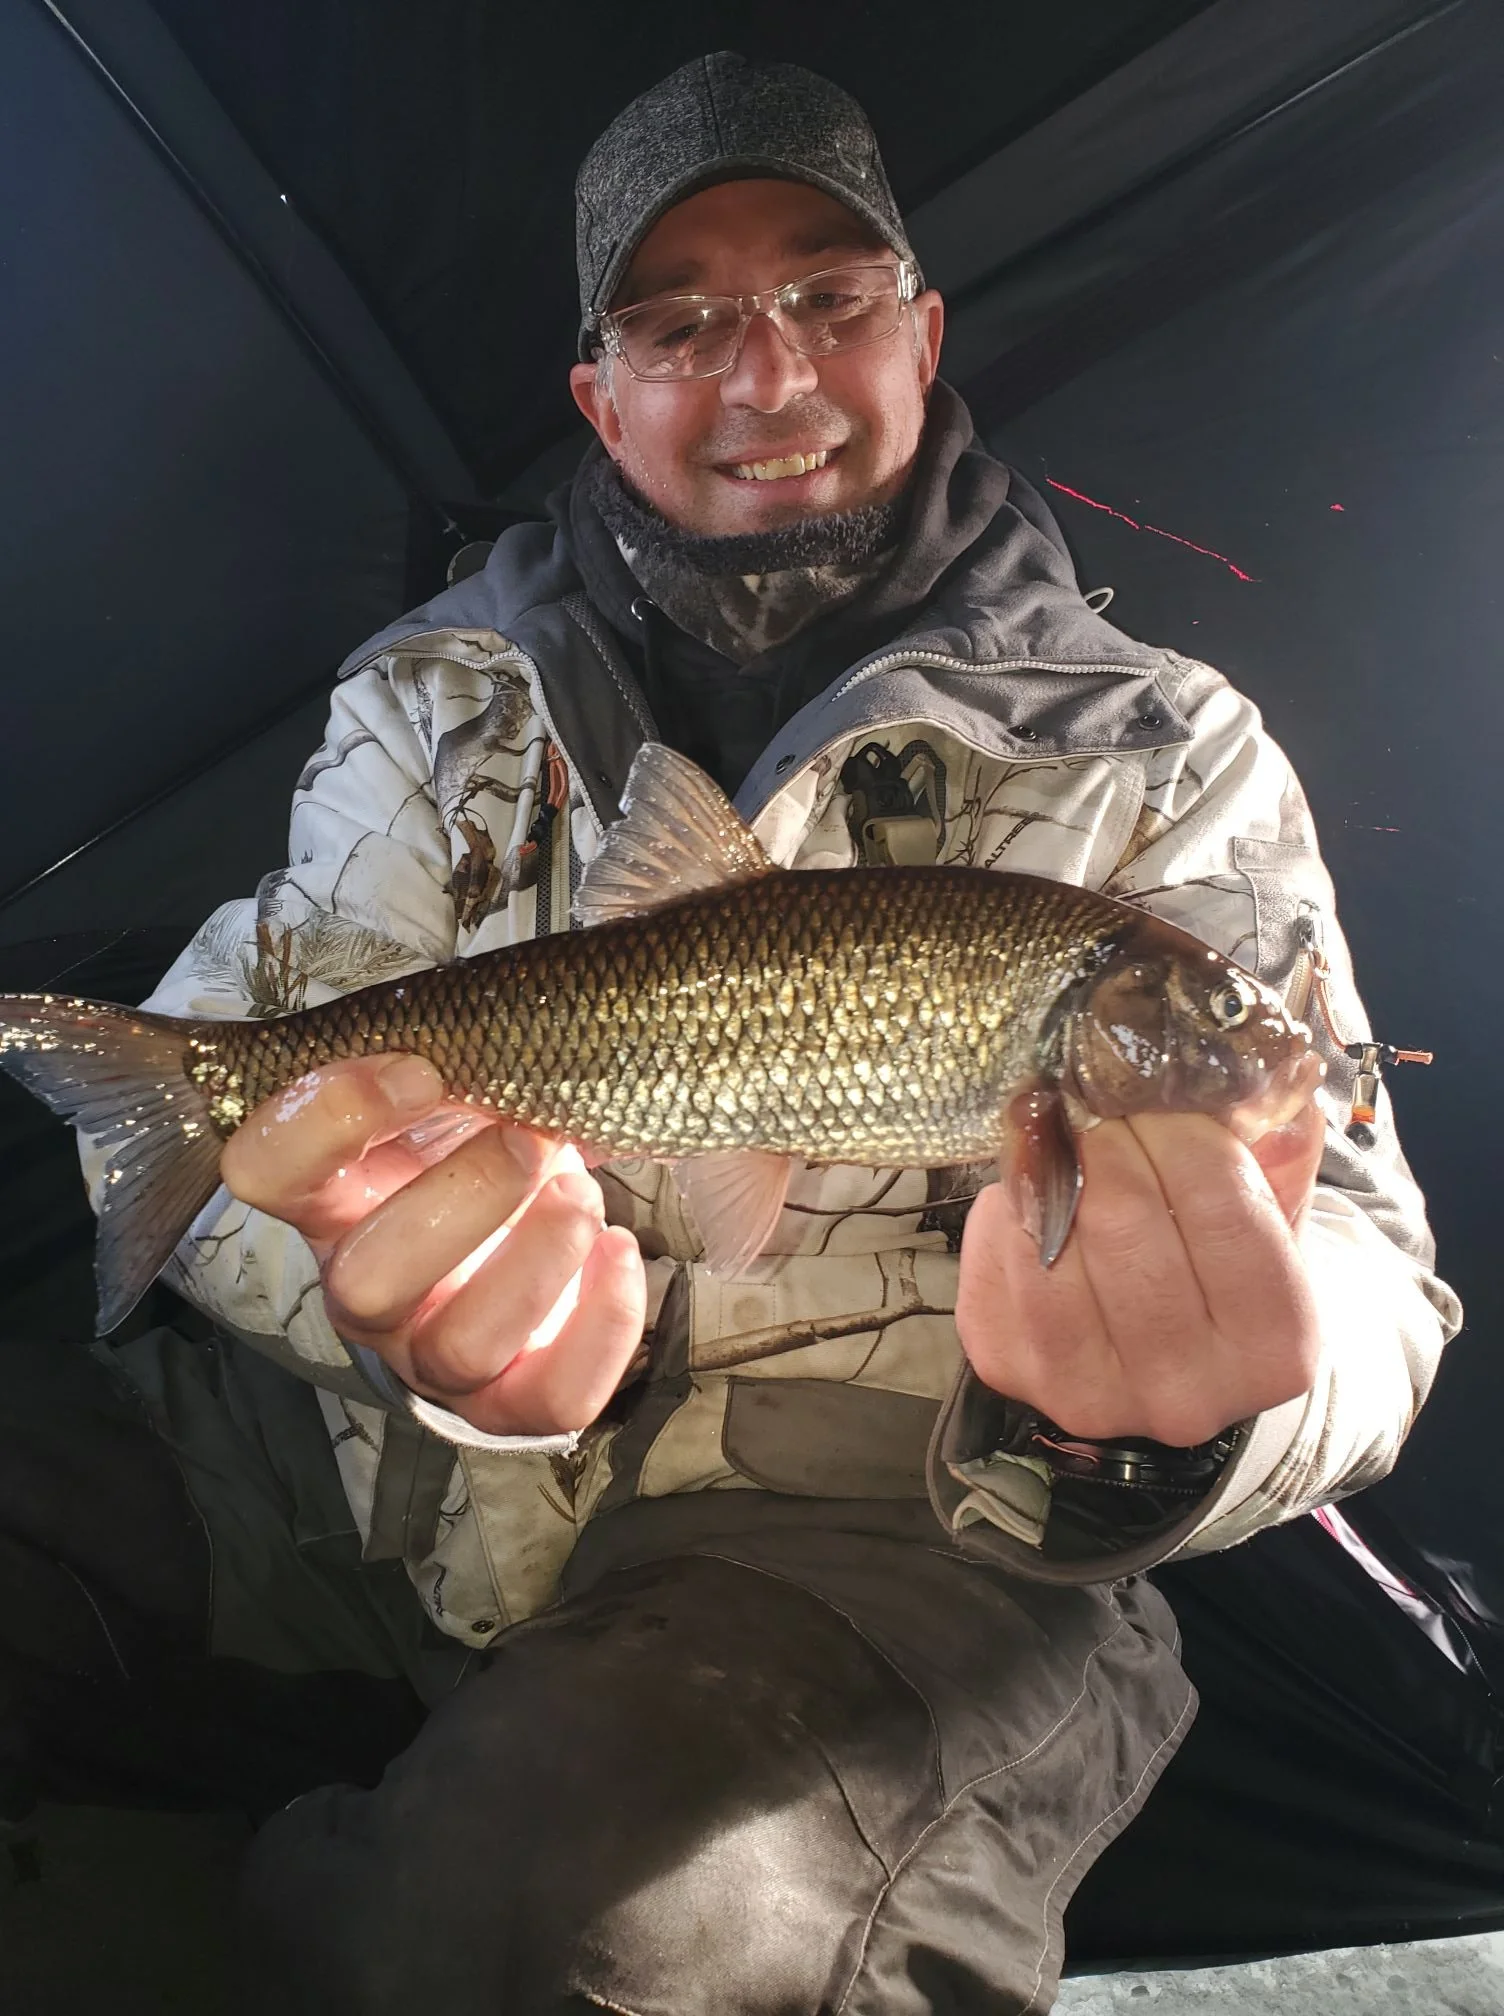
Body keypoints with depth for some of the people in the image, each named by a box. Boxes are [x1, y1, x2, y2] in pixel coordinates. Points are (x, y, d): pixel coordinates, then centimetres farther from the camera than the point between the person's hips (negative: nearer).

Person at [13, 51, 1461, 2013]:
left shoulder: (1160, 755, 2)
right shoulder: (441, 701, 10)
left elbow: (1363, 1267, -4)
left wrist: (1164, 1407, -31)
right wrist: (419, 1311, -25)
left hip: (892, 1536, -2)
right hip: (422, 1477, 4)